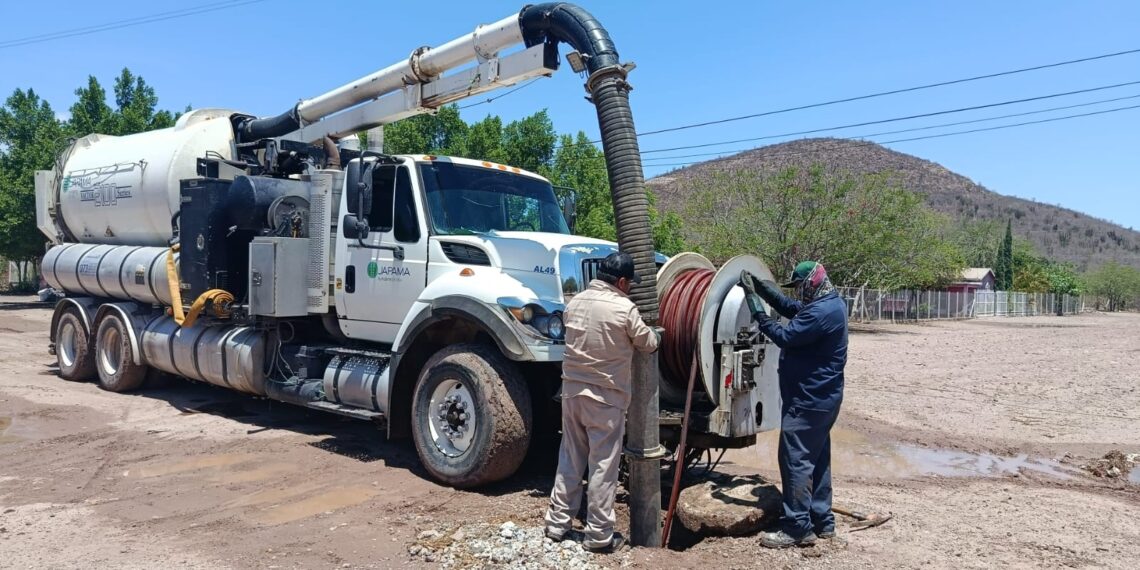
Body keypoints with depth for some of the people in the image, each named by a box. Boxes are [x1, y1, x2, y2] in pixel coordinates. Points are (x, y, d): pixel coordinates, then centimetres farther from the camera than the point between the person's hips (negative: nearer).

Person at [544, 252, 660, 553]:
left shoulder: (575, 302, 4)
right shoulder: (625, 308, -13)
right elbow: (648, 344, -1)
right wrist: (656, 333, 23)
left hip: (572, 391, 6)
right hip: (606, 398, -6)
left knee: (570, 460, 16)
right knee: (603, 466, 4)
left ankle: (557, 523, 24)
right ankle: (599, 535, 13)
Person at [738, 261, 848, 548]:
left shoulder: (821, 312, -22)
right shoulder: (832, 304, 11)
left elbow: (785, 336, -22)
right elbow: (790, 308, 15)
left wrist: (757, 310, -16)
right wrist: (763, 287, 4)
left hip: (807, 400, -11)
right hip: (823, 398, 11)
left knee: (795, 461, -5)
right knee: (817, 459, 16)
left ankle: (797, 528, 1)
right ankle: (822, 521, 26)